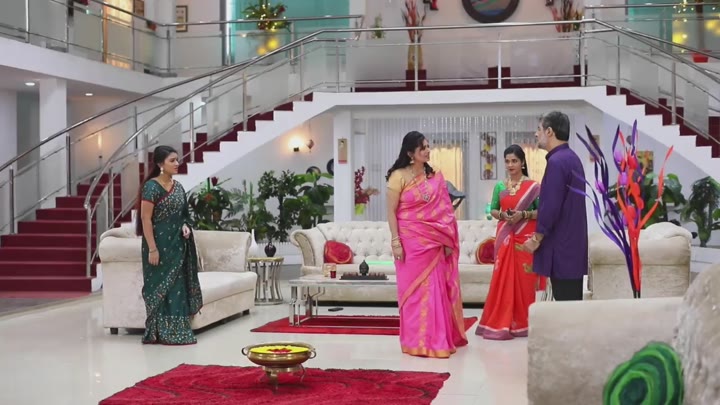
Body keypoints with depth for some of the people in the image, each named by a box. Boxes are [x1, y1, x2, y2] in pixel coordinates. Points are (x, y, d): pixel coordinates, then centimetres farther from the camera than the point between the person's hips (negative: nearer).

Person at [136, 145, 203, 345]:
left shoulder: (178, 187, 10)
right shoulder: (151, 187, -13)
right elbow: (146, 219, -15)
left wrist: (185, 226, -2)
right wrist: (152, 248, -19)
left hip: (177, 243, 8)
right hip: (160, 244, -8)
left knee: (177, 286, 9)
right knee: (161, 286, -2)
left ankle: (175, 331, 15)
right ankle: (161, 333, 6)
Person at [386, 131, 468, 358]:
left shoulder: (435, 177, 8)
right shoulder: (399, 176, -6)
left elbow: (443, 211, 9)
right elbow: (391, 211, -7)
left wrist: (448, 240, 5)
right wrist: (395, 241, -13)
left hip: (433, 241, 4)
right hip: (411, 241, -4)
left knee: (435, 289, 5)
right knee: (414, 289, 1)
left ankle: (437, 338, 16)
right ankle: (417, 341, 8)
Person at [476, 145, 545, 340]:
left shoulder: (533, 186, -1)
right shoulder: (500, 186, 9)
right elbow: (492, 210, 14)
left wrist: (523, 215, -17)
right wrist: (502, 215, -7)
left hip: (526, 238, -3)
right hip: (505, 237, 3)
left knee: (524, 280, -1)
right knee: (502, 279, 0)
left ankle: (523, 323, 9)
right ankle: (500, 324, 5)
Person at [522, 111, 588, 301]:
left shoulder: (556, 161, -16)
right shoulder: (573, 158, 15)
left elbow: (551, 206, -20)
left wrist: (537, 238, -10)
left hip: (561, 247, -10)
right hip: (574, 245, 10)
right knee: (573, 303, 11)